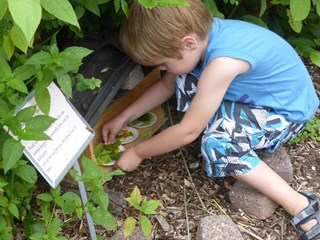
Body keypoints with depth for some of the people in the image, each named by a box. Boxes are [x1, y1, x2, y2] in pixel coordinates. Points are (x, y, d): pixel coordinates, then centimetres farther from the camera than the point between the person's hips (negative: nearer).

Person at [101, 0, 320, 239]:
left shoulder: (221, 63, -37)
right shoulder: (201, 34, -12)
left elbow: (187, 132, -27)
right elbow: (166, 85, 5)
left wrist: (137, 153, -14)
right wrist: (123, 118, 3)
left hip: (288, 110, -8)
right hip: (259, 94, 8)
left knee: (219, 145, -30)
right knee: (184, 81, -6)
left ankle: (301, 205, -18)